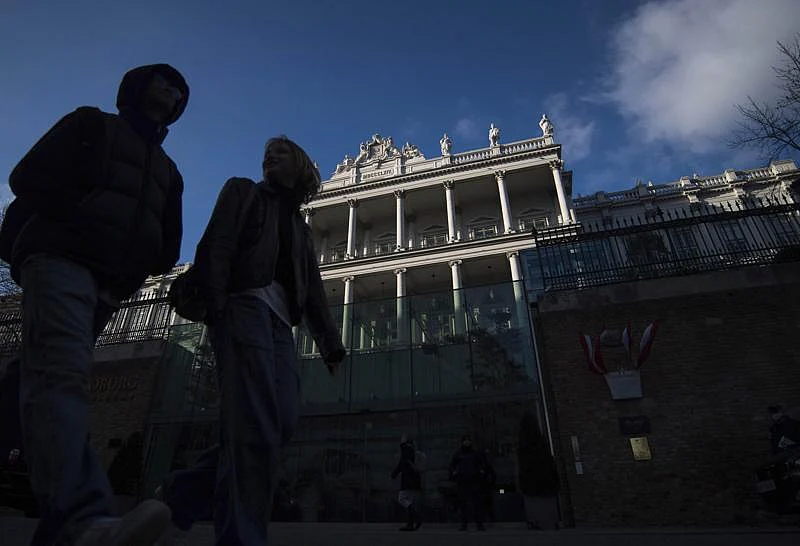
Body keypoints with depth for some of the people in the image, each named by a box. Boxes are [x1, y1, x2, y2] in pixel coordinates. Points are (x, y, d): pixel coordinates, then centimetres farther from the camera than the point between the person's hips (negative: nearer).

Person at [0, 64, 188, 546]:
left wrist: (134, 270, 3)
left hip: (112, 284, 6)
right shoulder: (91, 124, 18)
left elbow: (168, 250, 18)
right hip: (61, 257, -6)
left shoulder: (168, 170, 28)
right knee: (63, 372, -25)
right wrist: (85, 217, -5)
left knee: (54, 376, 2)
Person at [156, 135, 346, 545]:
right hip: (245, 306, -6)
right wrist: (216, 308, -16)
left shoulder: (299, 226, 31)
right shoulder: (243, 191, 18)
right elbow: (215, 247, 0)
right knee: (256, 428, -17)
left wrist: (330, 344, 14)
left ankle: (179, 496, 9)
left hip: (279, 320, 6)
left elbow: (313, 291, 24)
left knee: (282, 423, -7)